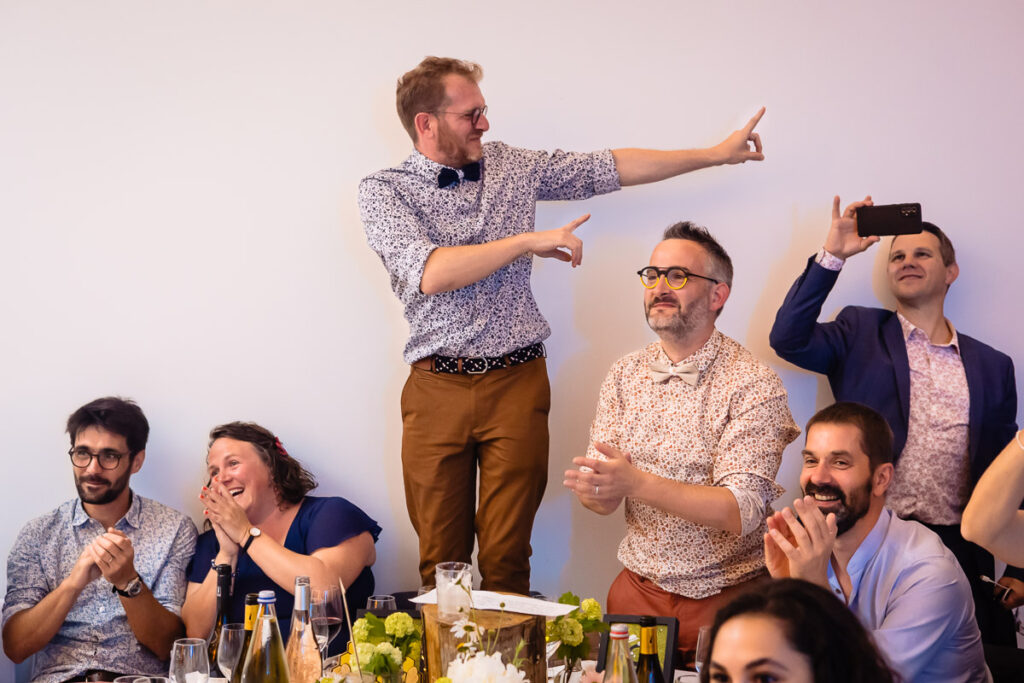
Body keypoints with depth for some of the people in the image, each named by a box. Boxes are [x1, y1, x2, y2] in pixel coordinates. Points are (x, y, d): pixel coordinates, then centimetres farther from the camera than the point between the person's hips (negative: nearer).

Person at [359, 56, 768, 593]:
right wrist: (529, 241, -13)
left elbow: (609, 168, 15)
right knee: (440, 558, 2)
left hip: (516, 382, 2)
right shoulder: (383, 190, -1)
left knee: (506, 559, 1)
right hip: (437, 388, -2)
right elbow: (431, 273, -17)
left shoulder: (511, 167, 11)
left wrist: (715, 154, 16)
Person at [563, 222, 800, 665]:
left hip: (726, 597, -4)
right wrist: (594, 487, -24)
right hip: (639, 586, 4)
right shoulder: (625, 374, 4)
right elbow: (599, 499, 1)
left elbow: (740, 512, -22)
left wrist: (637, 483, -32)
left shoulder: (754, 385, -13)